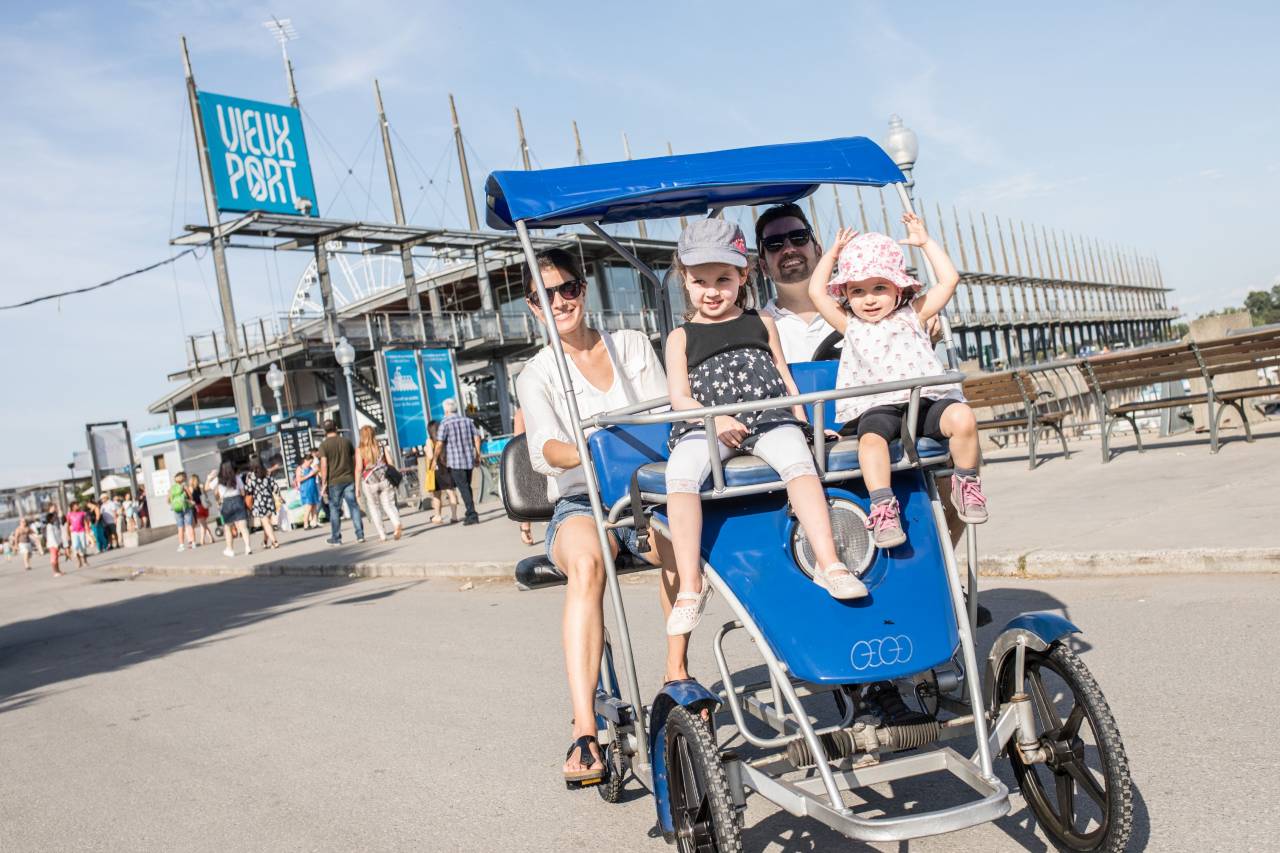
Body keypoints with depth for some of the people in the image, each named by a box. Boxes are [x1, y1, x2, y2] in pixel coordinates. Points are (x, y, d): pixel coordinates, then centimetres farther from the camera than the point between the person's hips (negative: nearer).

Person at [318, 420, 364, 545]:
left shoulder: (324, 445, -6)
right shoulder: (346, 441, 6)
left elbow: (324, 465, -12)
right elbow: (353, 460, 11)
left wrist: (323, 482, -7)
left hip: (334, 481, -3)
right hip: (349, 479, 3)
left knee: (334, 509, 6)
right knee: (354, 506, 5)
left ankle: (336, 538, 11)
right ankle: (360, 534, 2)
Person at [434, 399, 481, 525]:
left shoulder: (445, 422, -7)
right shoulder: (467, 420, 9)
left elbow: (440, 444, -12)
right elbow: (477, 437, 6)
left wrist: (436, 459, 0)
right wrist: (478, 455, 11)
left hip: (455, 461, -5)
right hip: (469, 459, 6)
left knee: (463, 488, -5)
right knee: (467, 487, 17)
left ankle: (472, 515, -11)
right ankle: (470, 514, 22)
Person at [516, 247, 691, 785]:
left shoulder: (633, 346, 14)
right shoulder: (537, 376, 8)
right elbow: (544, 450, -11)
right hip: (580, 505, -1)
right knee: (586, 560, -37)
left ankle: (676, 670, -16)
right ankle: (584, 730, -42)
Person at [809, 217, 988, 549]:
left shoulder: (912, 316, 19)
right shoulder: (850, 326, 19)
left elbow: (949, 279, 15)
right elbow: (816, 292, 16)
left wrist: (925, 242, 21)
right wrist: (832, 253, 25)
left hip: (927, 398, 1)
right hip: (877, 407, -1)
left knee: (962, 418, -26)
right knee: (871, 437, -33)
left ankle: (966, 484, -6)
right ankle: (882, 506, -32)